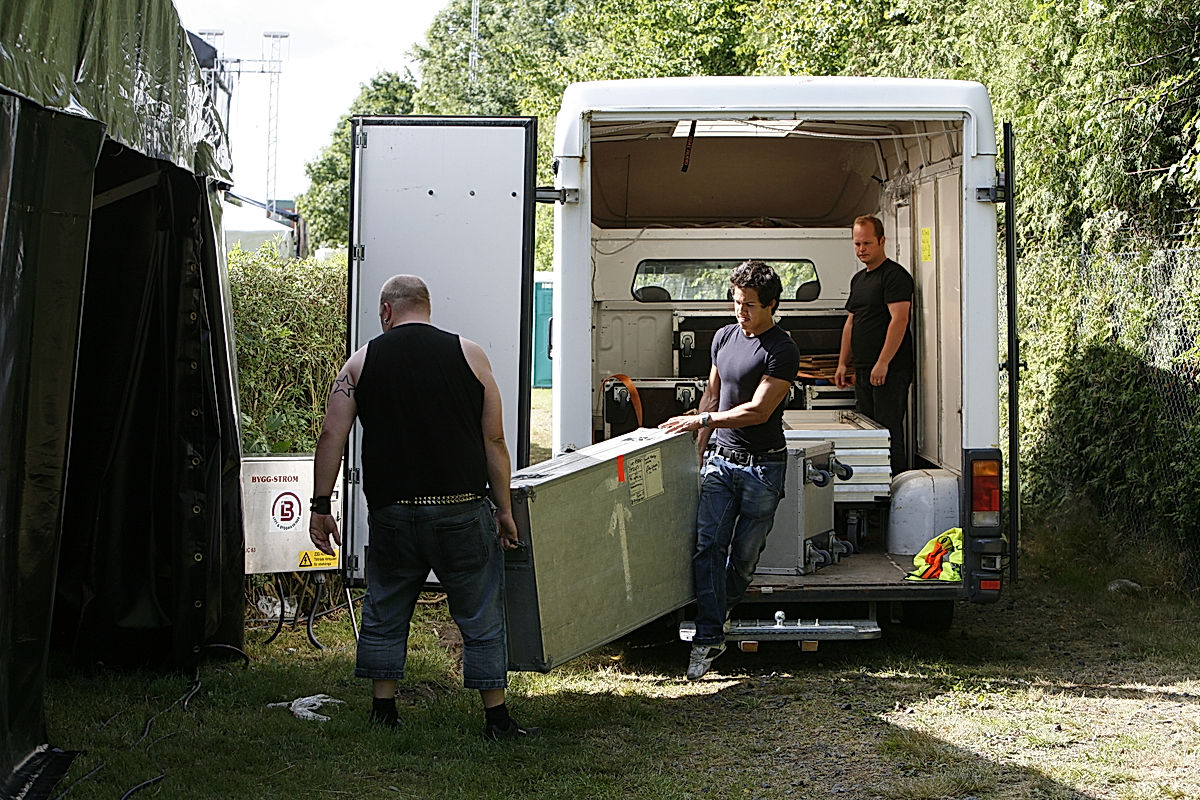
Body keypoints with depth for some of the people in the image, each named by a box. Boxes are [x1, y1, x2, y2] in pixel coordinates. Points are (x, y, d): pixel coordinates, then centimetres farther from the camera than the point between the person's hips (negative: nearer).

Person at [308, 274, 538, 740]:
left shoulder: (362, 361, 5)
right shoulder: (469, 356, 2)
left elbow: (332, 436, 0)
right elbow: (494, 441, 1)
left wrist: (321, 507, 6)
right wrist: (505, 510, 8)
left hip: (392, 511, 1)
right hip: (461, 510, -1)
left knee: (385, 612, 17)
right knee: (481, 616, 8)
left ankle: (383, 709, 23)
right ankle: (496, 719, 11)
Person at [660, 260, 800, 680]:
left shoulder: (782, 351, -11)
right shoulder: (724, 337, 10)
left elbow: (758, 410, -17)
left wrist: (701, 420, -18)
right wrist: (699, 446, 19)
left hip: (762, 465, -4)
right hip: (720, 458, 5)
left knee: (745, 552, 1)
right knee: (709, 544, -9)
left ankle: (719, 612, 24)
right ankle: (709, 636, -10)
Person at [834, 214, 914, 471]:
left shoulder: (895, 275, -9)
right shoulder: (858, 279, 19)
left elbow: (899, 320, -17)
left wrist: (883, 363, -21)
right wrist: (843, 363, 16)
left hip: (890, 370, -9)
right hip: (863, 371, 9)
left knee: (889, 430, -9)